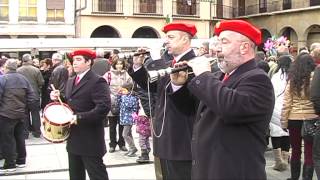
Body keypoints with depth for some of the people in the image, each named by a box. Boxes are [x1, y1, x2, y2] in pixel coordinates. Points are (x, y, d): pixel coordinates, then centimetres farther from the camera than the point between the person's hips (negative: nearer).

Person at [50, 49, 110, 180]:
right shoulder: (70, 81, 14)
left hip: (90, 141, -9)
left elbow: (103, 108, -24)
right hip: (73, 139, 9)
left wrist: (79, 118, -25)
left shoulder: (97, 82, -13)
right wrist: (59, 98, 3)